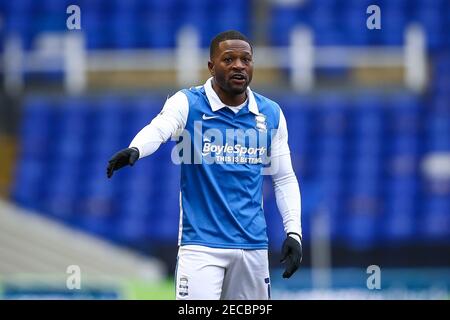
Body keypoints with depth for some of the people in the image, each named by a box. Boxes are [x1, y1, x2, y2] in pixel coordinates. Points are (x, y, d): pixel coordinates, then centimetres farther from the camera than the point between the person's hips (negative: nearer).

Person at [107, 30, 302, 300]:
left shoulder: (271, 114, 7)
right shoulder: (188, 104, -4)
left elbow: (285, 178, 14)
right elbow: (158, 129, -25)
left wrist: (293, 232, 3)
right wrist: (134, 150, -47)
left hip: (253, 245, 4)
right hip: (202, 243, -4)